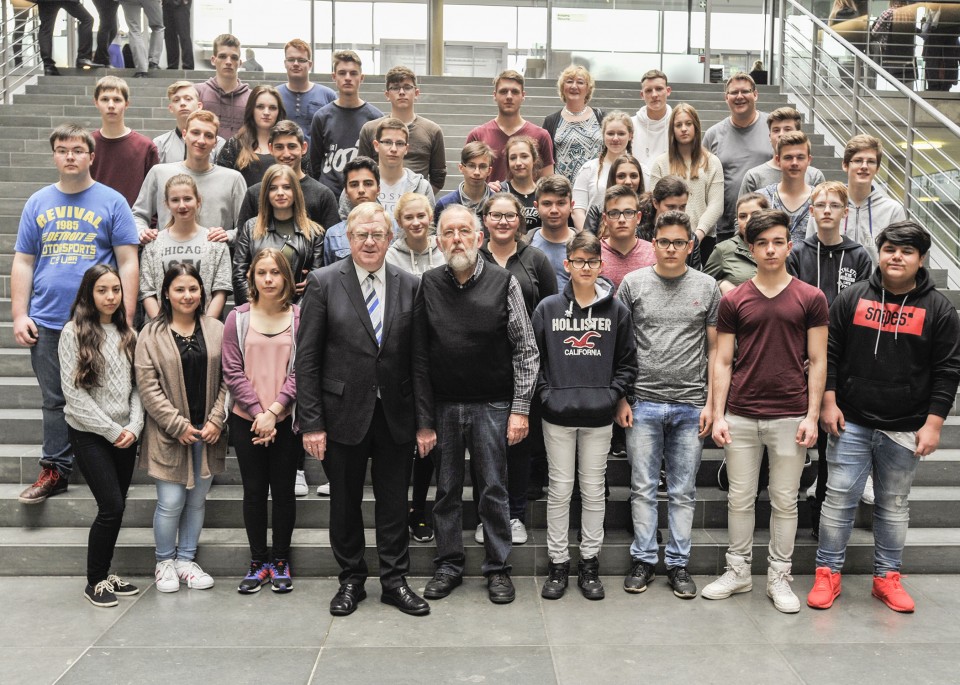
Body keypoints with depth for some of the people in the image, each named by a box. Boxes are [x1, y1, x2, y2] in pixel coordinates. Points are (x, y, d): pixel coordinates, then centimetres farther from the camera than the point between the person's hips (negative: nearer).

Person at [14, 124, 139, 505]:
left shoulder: (111, 201, 1)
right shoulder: (38, 203, 10)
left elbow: (128, 261, -2)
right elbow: (23, 262, 11)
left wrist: (126, 318, -8)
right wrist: (19, 315, 3)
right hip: (47, 322, 3)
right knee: (55, 401, 9)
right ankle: (55, 470, 18)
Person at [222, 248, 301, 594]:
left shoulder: (300, 318, -1)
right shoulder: (238, 318, 2)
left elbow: (300, 370, -5)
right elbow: (232, 371, -2)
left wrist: (273, 411, -13)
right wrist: (258, 412, -11)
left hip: (285, 419, -1)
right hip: (246, 419, 1)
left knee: (283, 489, 6)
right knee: (254, 489, 8)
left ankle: (280, 562, 19)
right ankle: (258, 562, 20)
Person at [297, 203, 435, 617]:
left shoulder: (410, 286, 2)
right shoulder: (323, 283, -3)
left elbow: (420, 360, 2)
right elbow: (307, 359, -4)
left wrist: (425, 421, -1)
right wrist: (311, 422, -9)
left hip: (395, 413, 1)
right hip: (344, 413, -1)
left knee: (394, 502, 10)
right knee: (345, 502, 11)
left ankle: (395, 581, 24)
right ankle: (351, 580, 28)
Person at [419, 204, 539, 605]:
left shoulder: (503, 283, -4)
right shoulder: (428, 285, 2)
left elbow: (525, 349, -3)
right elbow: (418, 350, 5)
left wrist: (520, 408, -6)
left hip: (492, 405, -2)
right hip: (442, 404, 2)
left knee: (493, 489, 6)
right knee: (447, 489, 11)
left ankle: (498, 568, 20)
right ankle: (449, 565, 25)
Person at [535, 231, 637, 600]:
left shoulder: (617, 310, 3)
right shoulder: (548, 308, 3)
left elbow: (627, 362, 7)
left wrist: (614, 394, -3)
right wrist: (546, 393, -5)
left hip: (599, 416, 0)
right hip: (558, 415, 0)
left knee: (593, 489, 8)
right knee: (560, 489, 6)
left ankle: (589, 562, 20)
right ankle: (558, 563, 17)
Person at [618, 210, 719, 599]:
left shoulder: (707, 288, 4)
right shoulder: (633, 284, 2)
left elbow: (715, 350, 7)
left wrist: (710, 403, 1)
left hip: (690, 405, 1)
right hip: (643, 402, 0)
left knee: (683, 491, 8)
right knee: (643, 488, 6)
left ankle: (678, 563, 19)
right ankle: (643, 559, 19)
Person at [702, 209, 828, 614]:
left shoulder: (810, 299, 1)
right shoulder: (733, 301, 4)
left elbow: (817, 361, 1)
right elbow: (722, 362, 4)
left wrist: (812, 416, -6)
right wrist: (718, 415, -2)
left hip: (789, 416, -1)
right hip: (740, 416, 1)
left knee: (784, 501, 8)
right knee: (740, 498, 9)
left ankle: (779, 577, 20)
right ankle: (738, 571, 23)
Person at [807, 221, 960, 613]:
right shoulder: (852, 298, 2)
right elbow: (829, 353, 3)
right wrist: (829, 402, -3)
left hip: (906, 430, 0)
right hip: (850, 423, 0)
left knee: (894, 505, 12)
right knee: (839, 498, 3)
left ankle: (887, 577, 24)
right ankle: (828, 573, 14)